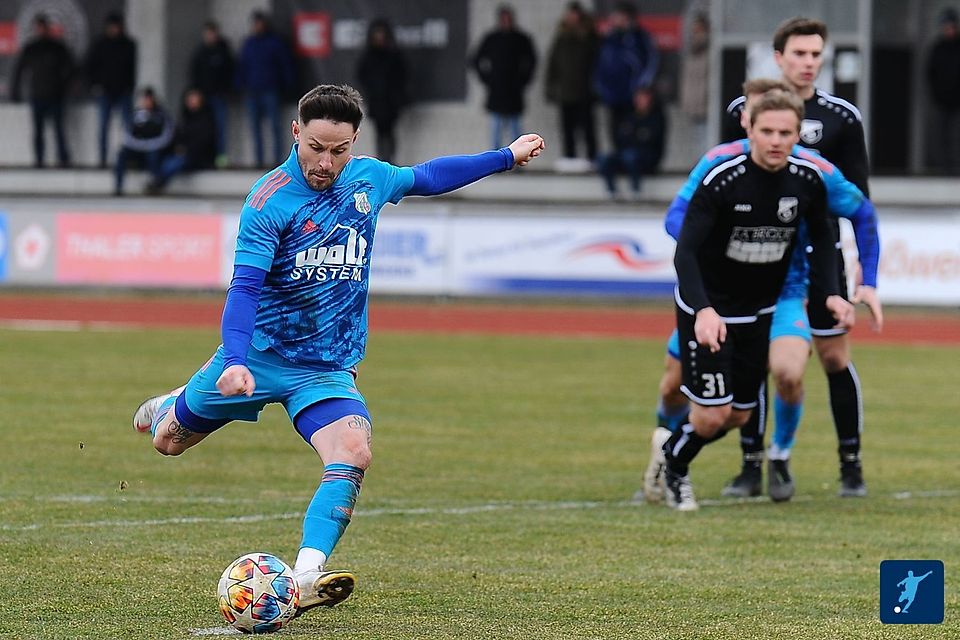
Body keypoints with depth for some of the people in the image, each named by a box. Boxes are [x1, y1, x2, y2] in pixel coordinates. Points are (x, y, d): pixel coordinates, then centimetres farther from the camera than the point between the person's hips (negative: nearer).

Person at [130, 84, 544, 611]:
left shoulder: (368, 177, 0)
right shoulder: (269, 201, -19)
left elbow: (426, 177, 21)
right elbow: (245, 286, -24)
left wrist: (506, 157, 25)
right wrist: (235, 361, -38)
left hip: (329, 367, 3)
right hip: (259, 352, -3)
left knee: (353, 452, -25)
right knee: (168, 441, 14)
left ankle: (304, 581, -31)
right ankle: (166, 408, 53)